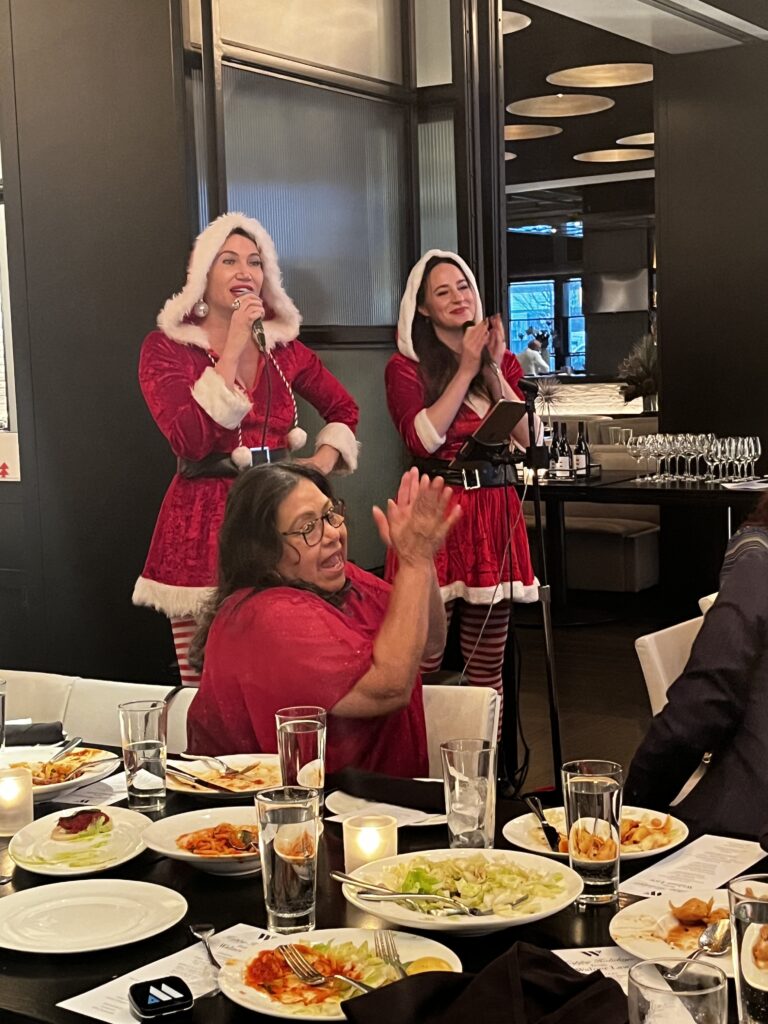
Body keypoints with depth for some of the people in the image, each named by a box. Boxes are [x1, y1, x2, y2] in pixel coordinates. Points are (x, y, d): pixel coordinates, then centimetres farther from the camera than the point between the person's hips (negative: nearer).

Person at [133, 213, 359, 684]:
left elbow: (344, 408, 24)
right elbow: (191, 439, -17)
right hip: (205, 522, -3)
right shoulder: (165, 347, -2)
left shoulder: (283, 344, 10)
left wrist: (321, 465, 5)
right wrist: (234, 350, -15)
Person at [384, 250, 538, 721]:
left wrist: (494, 368, -4)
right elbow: (423, 438, -13)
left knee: (489, 669, 6)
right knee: (422, 667, -7)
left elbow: (529, 437, 3)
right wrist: (466, 370, -8)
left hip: (494, 509, 4)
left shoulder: (502, 361, 16)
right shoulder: (406, 366, 3)